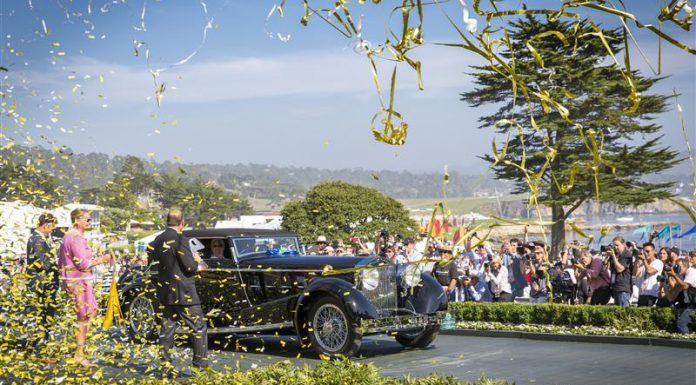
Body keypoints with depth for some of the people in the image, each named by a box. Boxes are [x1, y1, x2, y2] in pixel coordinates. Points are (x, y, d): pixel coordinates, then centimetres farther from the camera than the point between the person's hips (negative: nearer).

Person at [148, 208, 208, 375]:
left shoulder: (158, 240, 6)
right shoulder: (180, 239, -15)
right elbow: (189, 266, -18)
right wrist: (199, 266, 5)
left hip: (165, 291, 7)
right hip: (183, 292, -7)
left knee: (167, 329, 10)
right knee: (199, 327, 2)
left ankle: (166, 366, 11)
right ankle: (200, 365, 0)